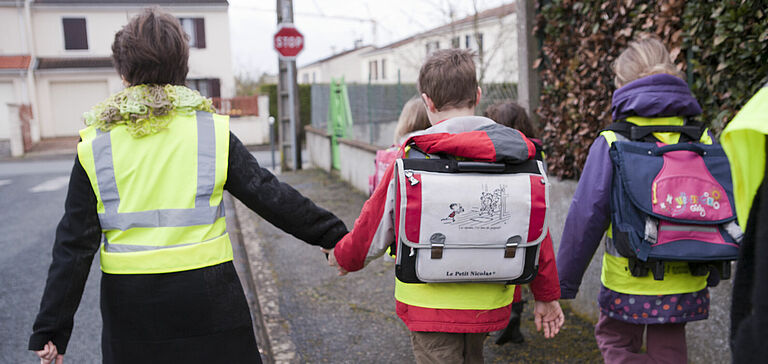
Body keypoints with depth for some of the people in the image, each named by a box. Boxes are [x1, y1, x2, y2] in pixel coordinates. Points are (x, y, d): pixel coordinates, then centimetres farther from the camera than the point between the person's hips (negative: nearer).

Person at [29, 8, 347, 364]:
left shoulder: (94, 145, -2)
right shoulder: (213, 132, -7)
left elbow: (73, 246, -2)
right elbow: (270, 195, -6)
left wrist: (52, 329, 4)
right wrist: (333, 234, 4)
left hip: (130, 310, 2)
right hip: (207, 304, -1)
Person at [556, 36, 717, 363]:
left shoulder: (613, 143, -11)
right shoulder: (702, 141, 0)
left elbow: (586, 216, -13)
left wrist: (565, 282, -4)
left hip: (629, 283, -3)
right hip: (685, 284, 4)